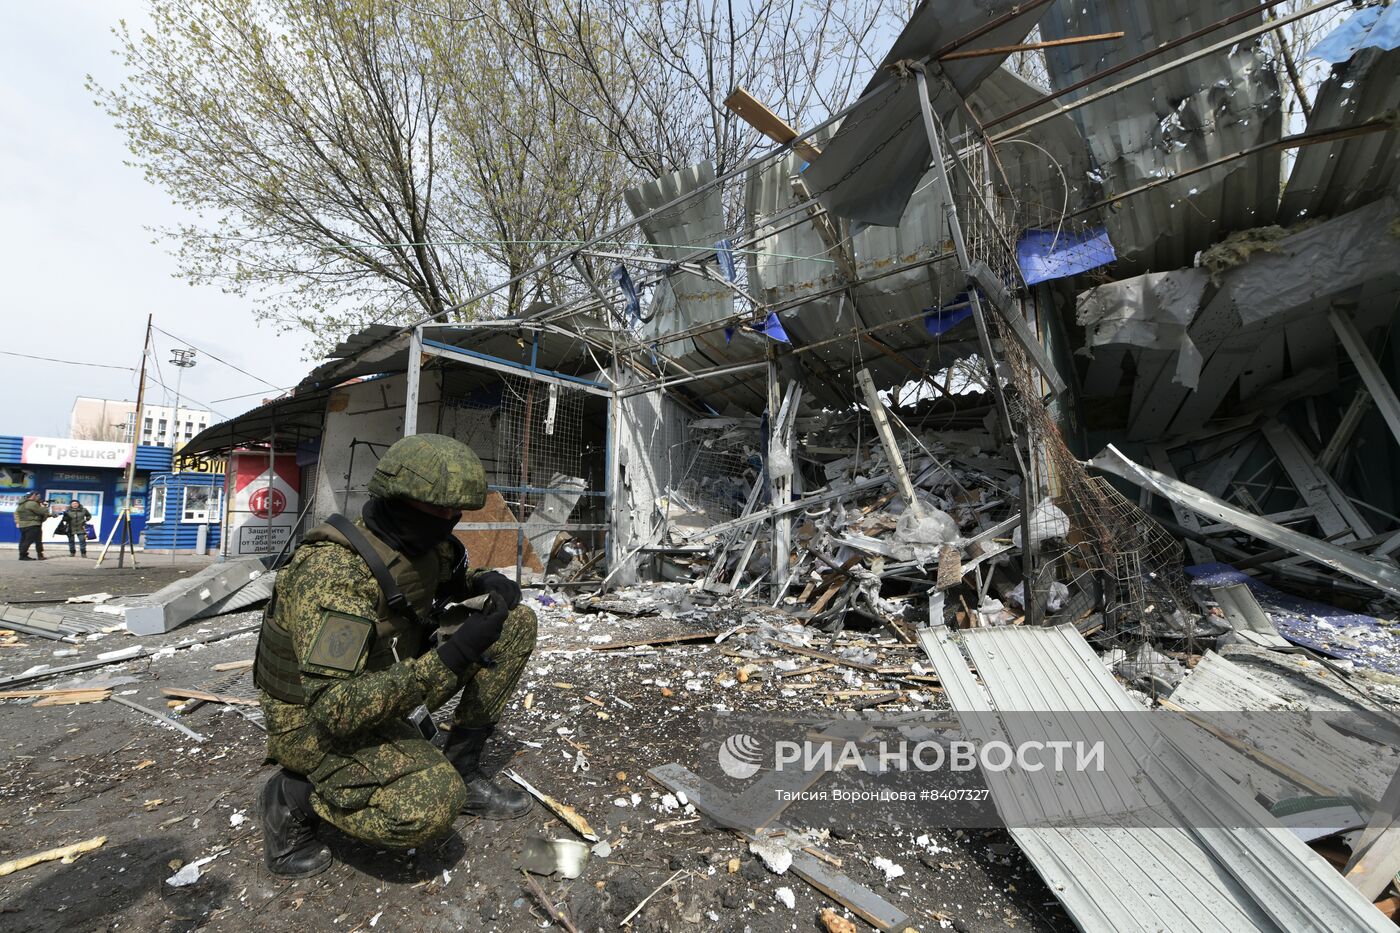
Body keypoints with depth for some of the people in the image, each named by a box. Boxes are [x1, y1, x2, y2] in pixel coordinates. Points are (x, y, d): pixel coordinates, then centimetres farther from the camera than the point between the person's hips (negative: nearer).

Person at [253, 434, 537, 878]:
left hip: (386, 681, 8)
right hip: (316, 722, -7)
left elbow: (453, 579, 17)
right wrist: (453, 656, -36)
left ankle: (462, 768, 5)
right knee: (430, 806, -33)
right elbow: (336, 708, -36)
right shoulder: (335, 570, -32)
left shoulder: (424, 544, -8)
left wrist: (488, 583, -8)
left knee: (516, 623, -4)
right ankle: (293, 795, -2)